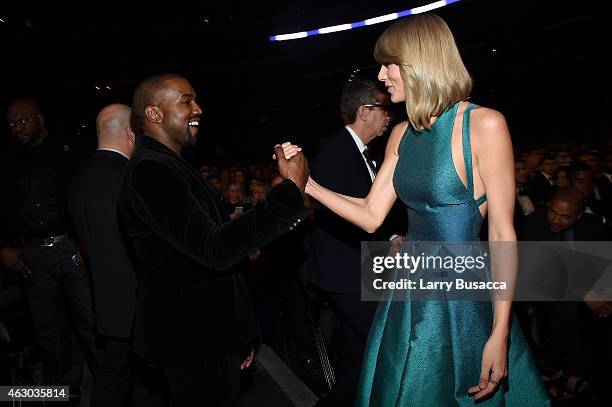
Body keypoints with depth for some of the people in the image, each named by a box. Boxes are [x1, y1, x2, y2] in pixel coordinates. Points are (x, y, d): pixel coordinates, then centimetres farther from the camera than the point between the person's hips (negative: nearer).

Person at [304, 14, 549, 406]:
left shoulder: (484, 124, -15)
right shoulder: (402, 135, 4)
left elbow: (503, 233, -16)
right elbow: (372, 216, 3)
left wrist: (500, 335, -18)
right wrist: (307, 183, -5)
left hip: (464, 298, -6)